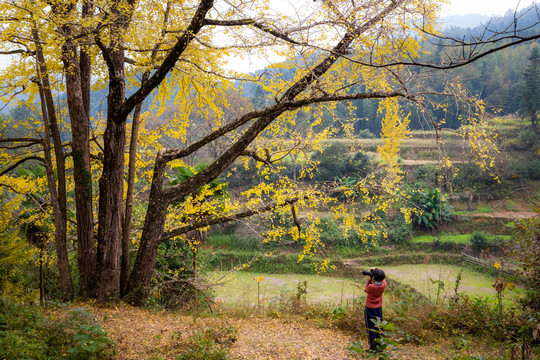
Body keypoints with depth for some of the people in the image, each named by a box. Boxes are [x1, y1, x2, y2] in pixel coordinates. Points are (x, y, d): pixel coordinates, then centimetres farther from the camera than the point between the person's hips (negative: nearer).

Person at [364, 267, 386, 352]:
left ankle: (373, 347, 8)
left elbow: (366, 290, -1)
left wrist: (369, 280, -5)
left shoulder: (371, 286, -24)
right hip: (379, 308, 4)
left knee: (371, 327, 4)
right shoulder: (383, 285, -11)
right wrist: (377, 270, 4)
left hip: (370, 309, -4)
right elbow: (383, 279, 13)